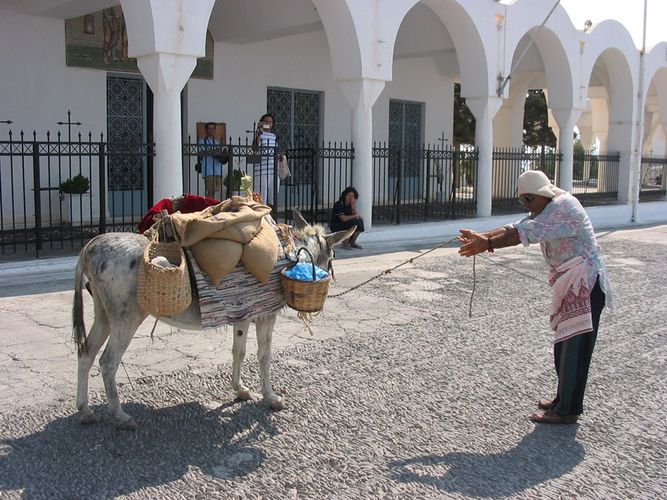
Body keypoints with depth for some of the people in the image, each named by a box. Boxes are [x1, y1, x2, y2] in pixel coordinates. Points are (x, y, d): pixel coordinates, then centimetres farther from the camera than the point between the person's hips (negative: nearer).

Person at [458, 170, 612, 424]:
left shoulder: (564, 207, -19)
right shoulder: (547, 210, 13)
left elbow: (528, 232, -29)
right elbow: (515, 227, 3)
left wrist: (488, 244, -32)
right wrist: (481, 236, -11)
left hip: (585, 284, -10)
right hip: (570, 285, 10)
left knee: (575, 347, -5)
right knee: (564, 346, 15)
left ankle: (567, 411, 3)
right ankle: (563, 400, 27)